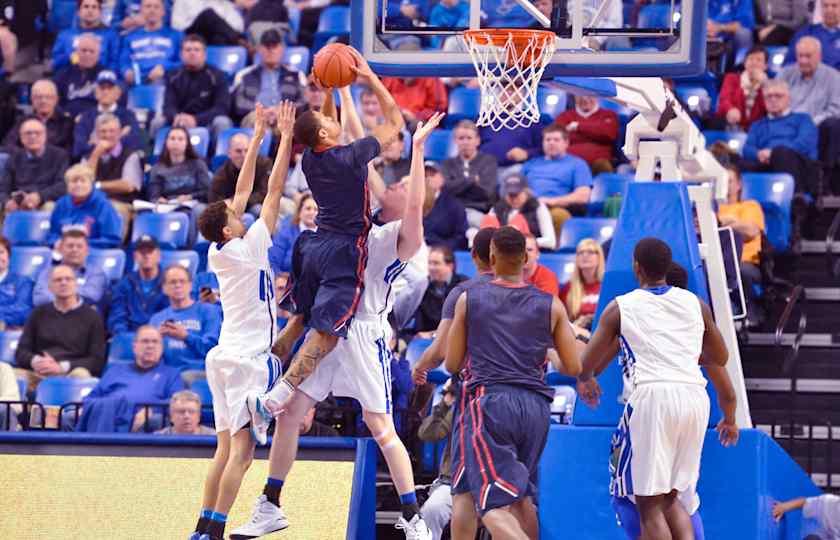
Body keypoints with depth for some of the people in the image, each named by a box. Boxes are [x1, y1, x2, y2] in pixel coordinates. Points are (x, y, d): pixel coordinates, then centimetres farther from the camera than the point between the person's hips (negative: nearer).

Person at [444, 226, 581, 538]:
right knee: (522, 496, 21)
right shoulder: (551, 305, 9)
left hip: (488, 400, -3)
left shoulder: (468, 299, 6)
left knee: (495, 505, -13)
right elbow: (573, 368, 10)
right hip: (535, 407, 3)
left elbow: (452, 365, 12)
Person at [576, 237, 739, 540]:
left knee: (650, 504, 0)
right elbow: (720, 358, 28)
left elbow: (587, 365, 15)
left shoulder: (620, 308, 8)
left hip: (653, 395, -4)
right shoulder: (695, 304, 16)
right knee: (672, 497, 18)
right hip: (695, 396, 4)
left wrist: (587, 381, 38)